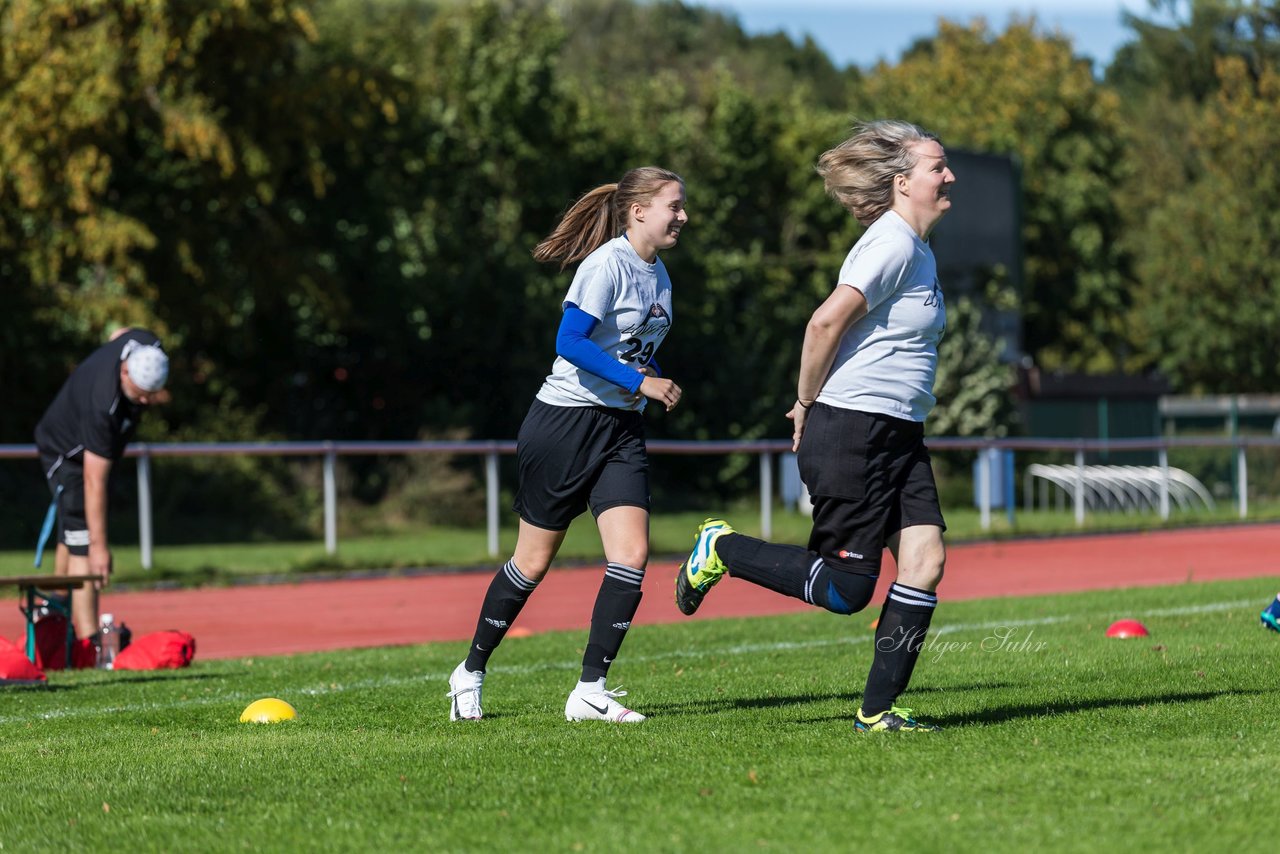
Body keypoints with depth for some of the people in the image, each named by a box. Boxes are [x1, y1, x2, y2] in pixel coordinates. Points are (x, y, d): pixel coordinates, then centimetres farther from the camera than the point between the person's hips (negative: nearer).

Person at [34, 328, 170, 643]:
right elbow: (94, 481, -42)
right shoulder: (102, 407, -44)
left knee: (73, 532, 19)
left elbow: (120, 334, 3)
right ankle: (88, 641, -25)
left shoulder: (148, 349, -25)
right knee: (82, 542, -18)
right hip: (67, 451, -8)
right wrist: (99, 545, -41)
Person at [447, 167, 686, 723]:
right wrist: (639, 382, -24)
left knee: (632, 555, -11)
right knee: (533, 562, 3)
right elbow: (570, 342, -24)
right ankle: (471, 672, 23)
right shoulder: (606, 265, -15)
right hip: (565, 422, -7)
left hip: (621, 430, 7)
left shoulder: (657, 276, 11)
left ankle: (590, 692, -6)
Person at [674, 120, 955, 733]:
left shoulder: (918, 251, 16)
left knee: (925, 560, -4)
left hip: (898, 437, 9)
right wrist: (808, 404, -11)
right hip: (851, 432, -9)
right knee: (846, 587, -5)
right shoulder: (892, 245, -15)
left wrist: (815, 406, 18)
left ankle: (878, 710, 0)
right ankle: (724, 549, 15)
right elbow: (826, 321, -23)